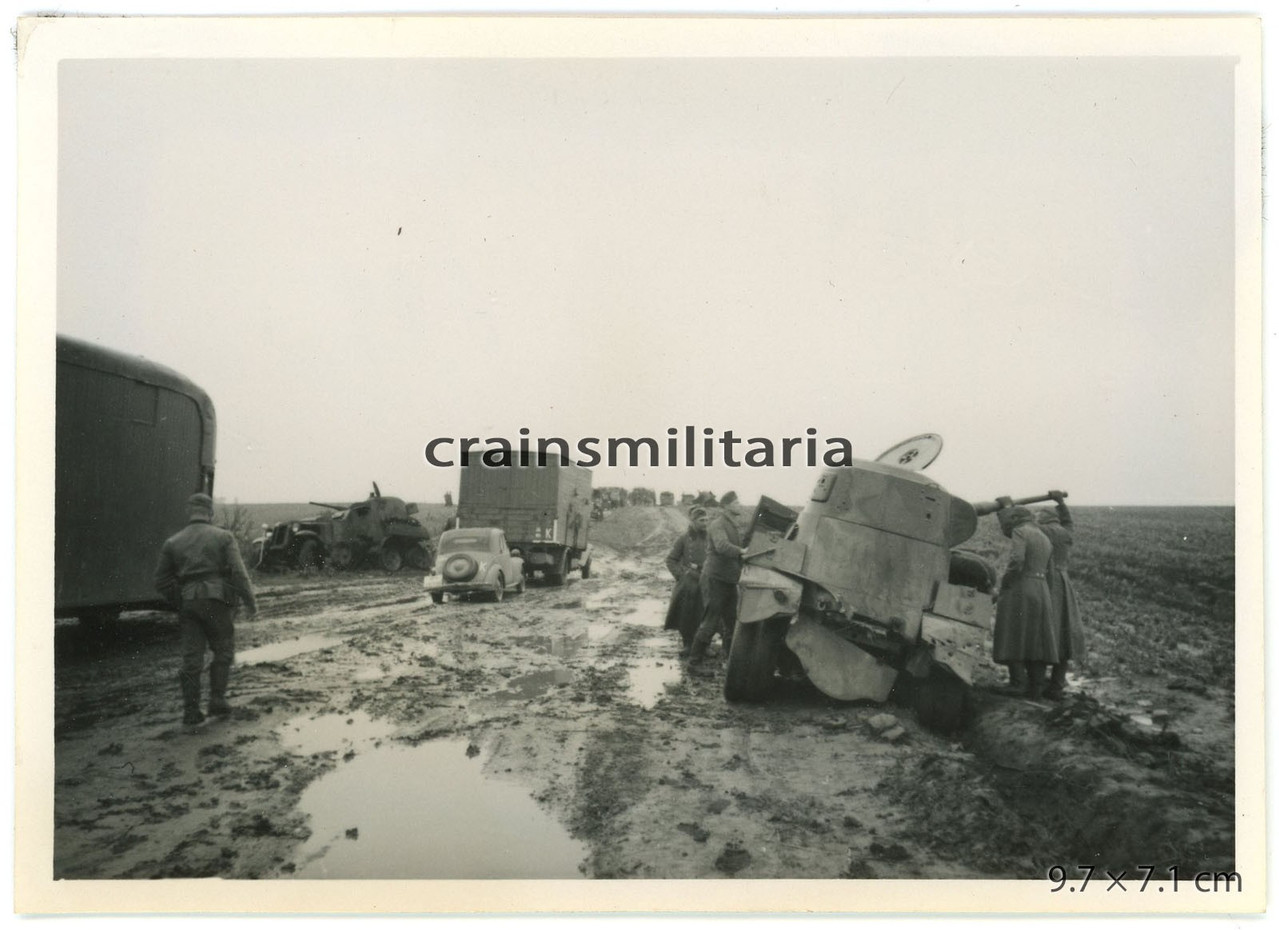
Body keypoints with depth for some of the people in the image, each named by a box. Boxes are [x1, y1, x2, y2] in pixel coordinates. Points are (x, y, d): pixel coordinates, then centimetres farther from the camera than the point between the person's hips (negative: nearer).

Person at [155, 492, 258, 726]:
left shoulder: (172, 542, 10)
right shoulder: (223, 537, 1)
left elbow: (162, 581, 8)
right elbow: (238, 573, -8)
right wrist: (250, 602, -4)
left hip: (188, 604, 3)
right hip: (218, 601, -3)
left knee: (191, 657, 6)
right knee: (223, 652, 12)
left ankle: (191, 711, 6)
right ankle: (217, 700, 6)